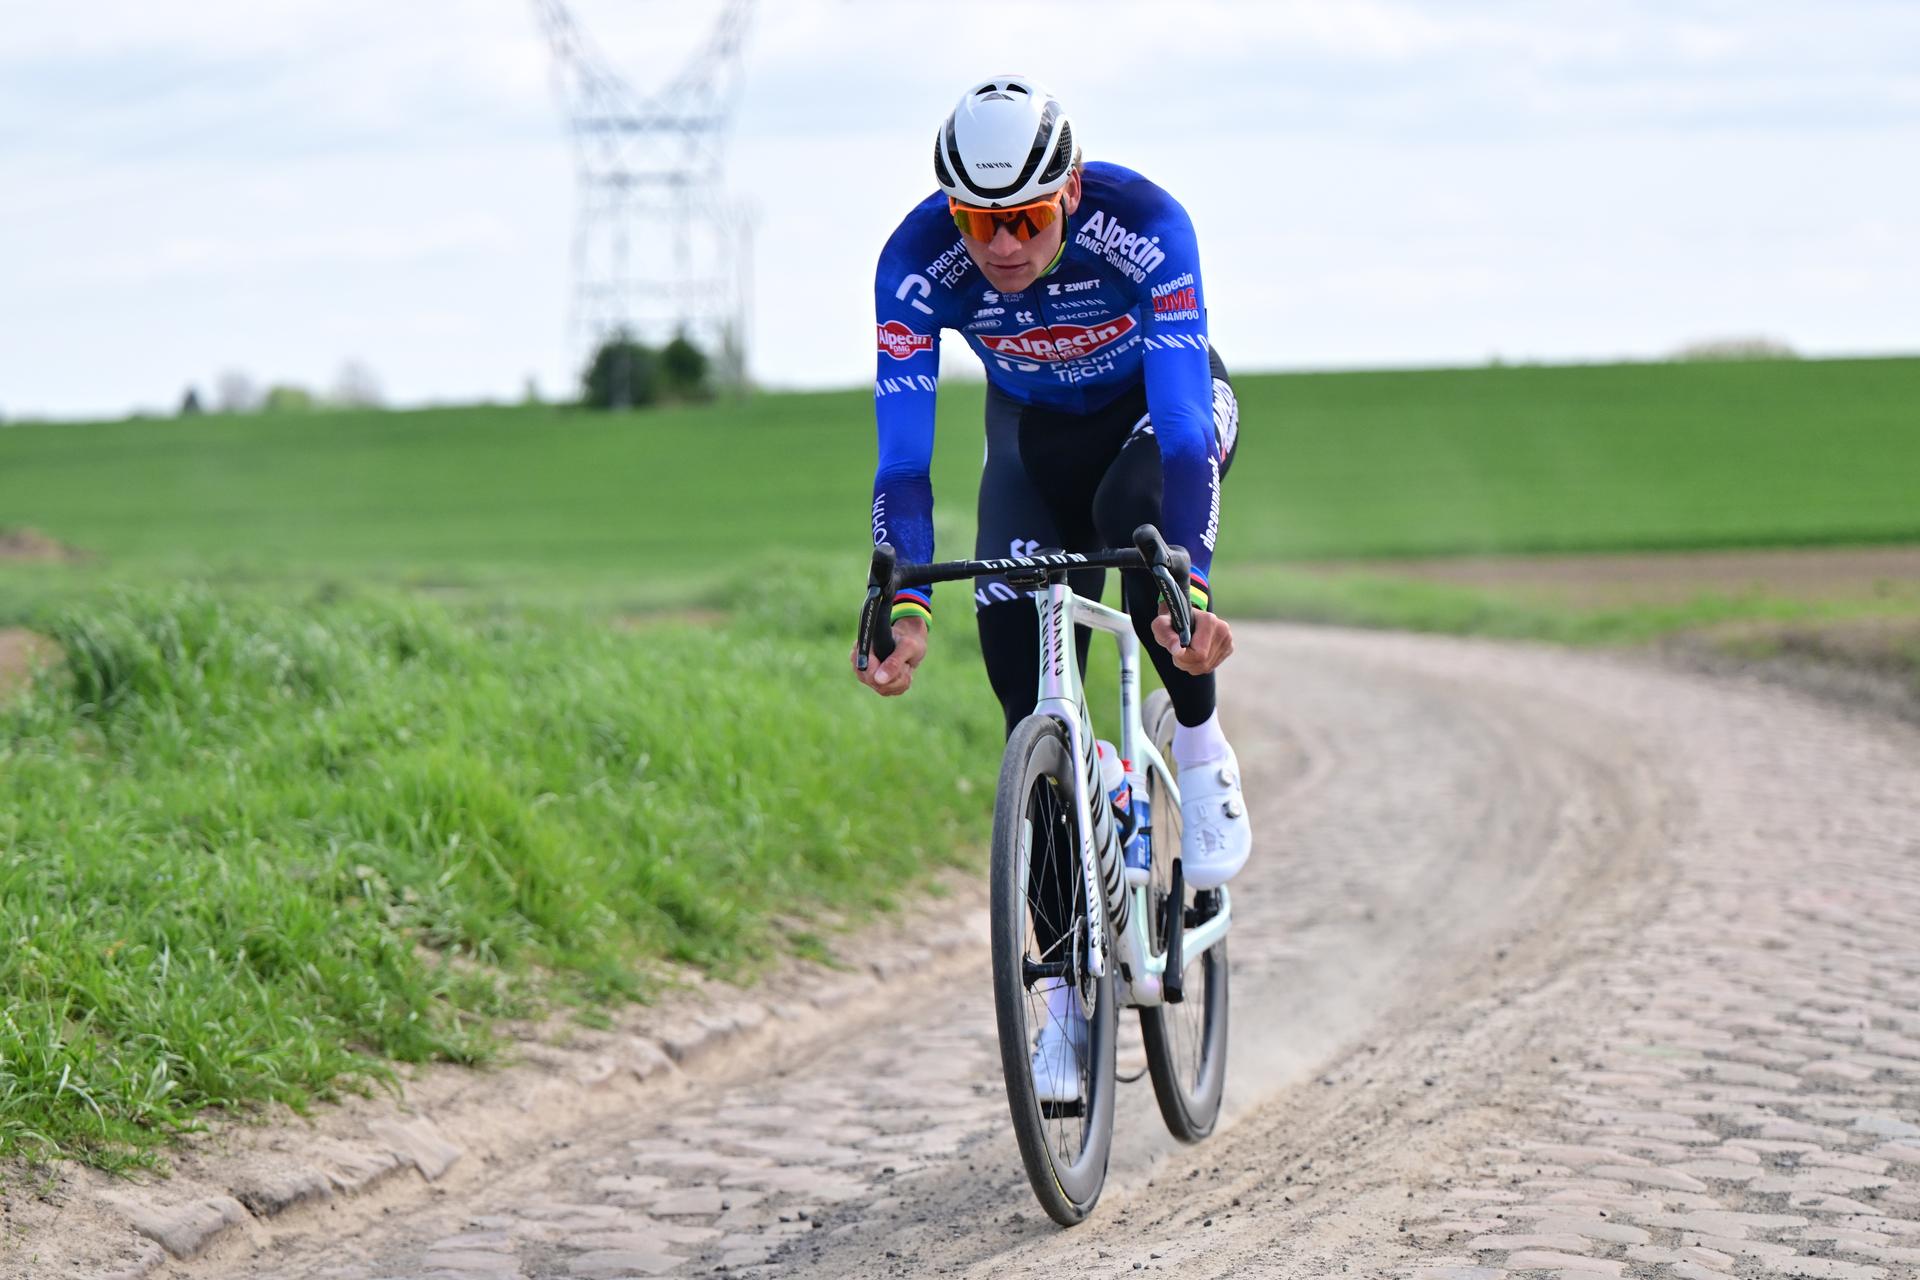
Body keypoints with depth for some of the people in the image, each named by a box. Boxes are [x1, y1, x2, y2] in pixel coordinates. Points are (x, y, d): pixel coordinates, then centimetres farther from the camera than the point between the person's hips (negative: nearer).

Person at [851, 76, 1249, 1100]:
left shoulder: (1143, 227, -36)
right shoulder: (918, 261, -30)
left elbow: (1183, 423, -43)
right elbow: (903, 453, -33)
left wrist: (1190, 589, -56)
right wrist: (904, 604, -47)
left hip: (1162, 405, -2)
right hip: (1036, 430, 2)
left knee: (1134, 509, -38)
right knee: (1031, 692, -10)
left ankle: (1202, 754, -14)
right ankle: (1070, 983, -3)